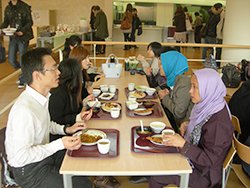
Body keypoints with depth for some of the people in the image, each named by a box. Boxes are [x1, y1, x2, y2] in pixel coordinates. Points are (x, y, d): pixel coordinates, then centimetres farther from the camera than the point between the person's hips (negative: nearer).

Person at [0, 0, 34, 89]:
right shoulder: (7, 8, 9)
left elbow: (30, 22, -7)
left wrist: (23, 31, -21)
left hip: (23, 36, -5)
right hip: (13, 36, 5)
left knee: (22, 59, 0)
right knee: (11, 59, 4)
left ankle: (22, 80, 14)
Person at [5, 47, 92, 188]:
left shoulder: (43, 96, -3)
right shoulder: (24, 110, -32)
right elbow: (20, 157, -28)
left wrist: (66, 129, -1)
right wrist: (60, 144, -28)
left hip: (44, 154, 8)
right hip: (30, 170, -8)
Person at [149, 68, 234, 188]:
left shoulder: (219, 123, -31)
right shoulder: (207, 105, -6)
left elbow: (210, 159, -25)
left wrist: (183, 144, -34)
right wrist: (187, 128, -5)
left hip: (202, 173, -8)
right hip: (191, 157, 8)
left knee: (155, 178, -5)